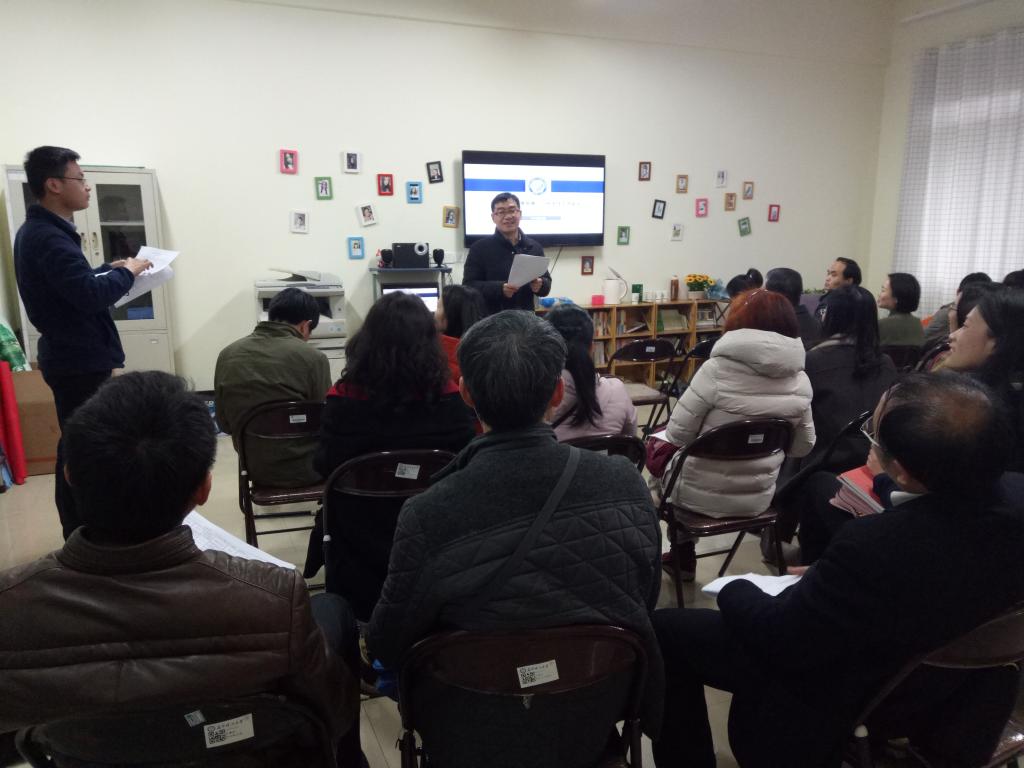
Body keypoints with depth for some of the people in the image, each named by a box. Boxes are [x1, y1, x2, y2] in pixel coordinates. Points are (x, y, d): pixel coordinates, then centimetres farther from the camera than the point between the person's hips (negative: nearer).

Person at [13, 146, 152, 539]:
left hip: (72, 354, 11)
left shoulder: (41, 231, 12)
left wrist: (109, 269, 10)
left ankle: (81, 531, 32)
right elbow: (90, 296, -27)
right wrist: (126, 273, -12)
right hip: (79, 359, -11)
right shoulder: (49, 238, -21)